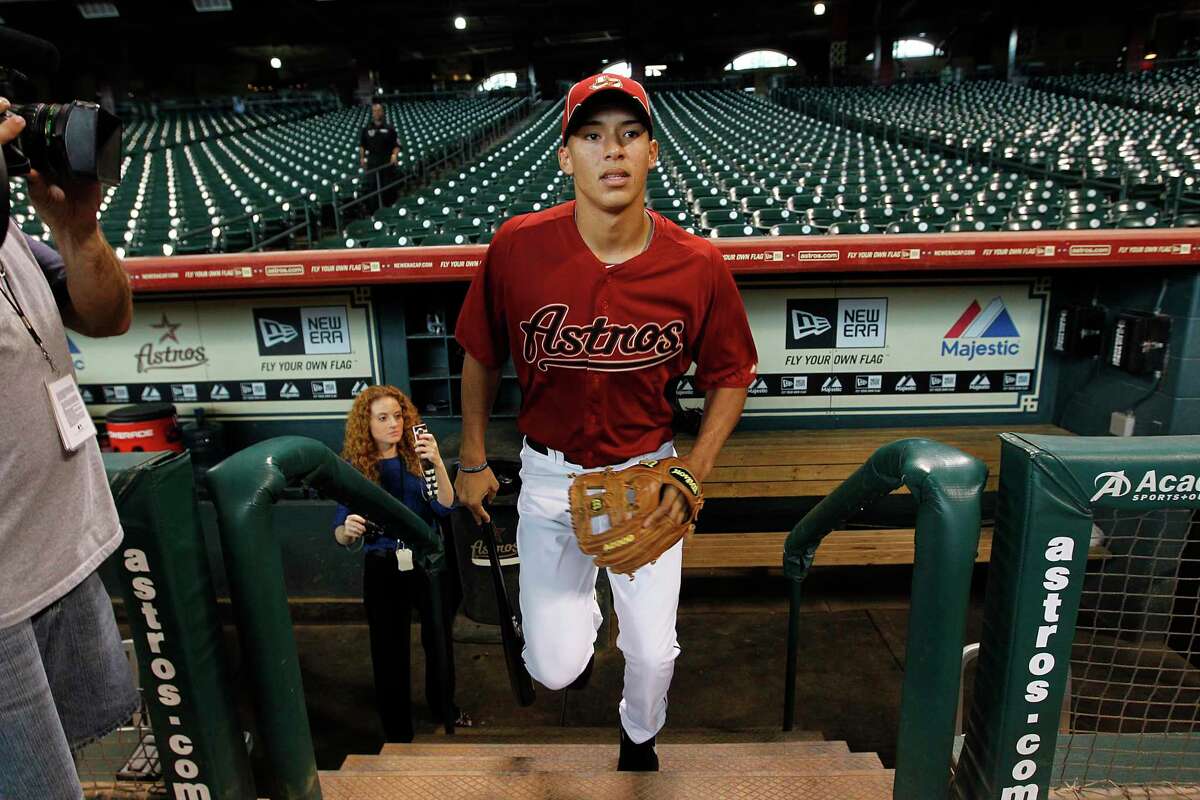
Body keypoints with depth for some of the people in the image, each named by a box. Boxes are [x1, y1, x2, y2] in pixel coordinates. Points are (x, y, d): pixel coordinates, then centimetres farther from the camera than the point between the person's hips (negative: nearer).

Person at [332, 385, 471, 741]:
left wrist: (438, 463, -31)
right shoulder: (355, 467, -7)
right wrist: (348, 530, -31)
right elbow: (340, 534, -7)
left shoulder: (418, 456, -6)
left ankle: (443, 708, 44)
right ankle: (397, 732, 29)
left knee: (439, 640, 18)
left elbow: (445, 506, -16)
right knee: (390, 650, 9)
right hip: (383, 569, -1)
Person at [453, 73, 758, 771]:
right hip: (550, 474, 0)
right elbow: (482, 357, 0)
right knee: (554, 669, 2)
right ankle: (579, 613, 42)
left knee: (654, 653, 8)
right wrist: (473, 462, 7)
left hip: (647, 471, 0)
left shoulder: (698, 266, -15)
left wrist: (692, 478, -9)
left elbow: (731, 376, 0)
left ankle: (640, 737, 47)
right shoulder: (518, 247, -15)